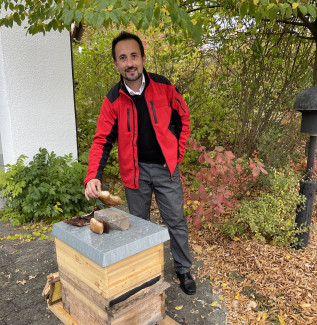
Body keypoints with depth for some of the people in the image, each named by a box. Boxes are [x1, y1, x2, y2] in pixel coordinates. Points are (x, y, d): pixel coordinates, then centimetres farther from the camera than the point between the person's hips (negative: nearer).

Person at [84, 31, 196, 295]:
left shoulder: (163, 87, -8)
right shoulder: (113, 100, -7)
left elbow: (183, 118, 4)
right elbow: (103, 140, -10)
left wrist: (177, 153, -1)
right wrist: (94, 176, -23)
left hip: (165, 167, 0)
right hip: (135, 171, 1)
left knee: (176, 222, 8)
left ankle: (184, 270, 30)